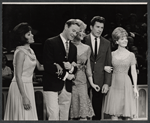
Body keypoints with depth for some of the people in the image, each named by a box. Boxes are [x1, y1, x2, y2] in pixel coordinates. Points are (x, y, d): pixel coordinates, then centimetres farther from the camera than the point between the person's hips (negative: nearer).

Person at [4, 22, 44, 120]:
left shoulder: (30, 51, 10)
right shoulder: (21, 52, -16)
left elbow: (40, 67, 18)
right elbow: (18, 76, -20)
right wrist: (24, 97, -23)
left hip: (28, 86, 9)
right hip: (20, 87, -9)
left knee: (28, 116, 10)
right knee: (22, 116, -5)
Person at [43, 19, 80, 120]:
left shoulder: (73, 47, 18)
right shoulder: (51, 43, -3)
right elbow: (48, 65, -11)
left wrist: (71, 68, -6)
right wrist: (65, 75, -10)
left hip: (67, 88, 6)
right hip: (52, 86, -6)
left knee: (64, 118, 5)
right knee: (53, 117, -13)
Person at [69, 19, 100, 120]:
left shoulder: (87, 48, 11)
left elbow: (88, 67, 16)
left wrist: (91, 83, 12)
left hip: (82, 82, 3)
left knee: (83, 115, -4)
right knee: (71, 114, -2)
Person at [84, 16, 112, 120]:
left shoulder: (106, 43, 10)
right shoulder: (83, 40, -1)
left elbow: (108, 65, 8)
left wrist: (107, 83, -1)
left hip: (99, 83, 3)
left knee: (97, 112, 4)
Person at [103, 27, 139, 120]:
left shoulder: (131, 55, 3)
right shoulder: (112, 54, 6)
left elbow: (134, 72, 2)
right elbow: (105, 65, 19)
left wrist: (135, 87, -5)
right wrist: (105, 68, -5)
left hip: (126, 84, -1)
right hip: (114, 84, 1)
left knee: (127, 112, -2)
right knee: (114, 112, -1)